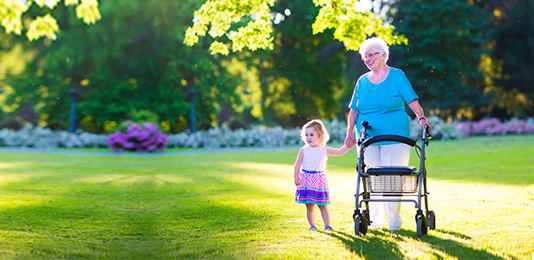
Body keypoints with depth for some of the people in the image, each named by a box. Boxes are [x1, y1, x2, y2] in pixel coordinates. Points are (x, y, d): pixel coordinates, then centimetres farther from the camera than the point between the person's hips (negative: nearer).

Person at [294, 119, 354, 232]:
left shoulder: (324, 150, 5)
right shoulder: (303, 150, 3)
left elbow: (339, 152, 4)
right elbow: (298, 164, 6)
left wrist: (347, 146, -10)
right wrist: (296, 177, -1)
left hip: (319, 179, 0)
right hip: (306, 179, 0)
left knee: (323, 205, 4)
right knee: (309, 206, 2)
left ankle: (327, 225, 9)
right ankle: (312, 226, 11)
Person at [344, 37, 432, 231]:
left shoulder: (397, 76, 2)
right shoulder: (362, 81, 13)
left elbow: (412, 101, -4)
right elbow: (354, 110, 14)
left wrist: (421, 118, -19)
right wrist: (349, 133, 6)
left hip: (395, 137, -4)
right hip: (368, 138, 4)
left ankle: (394, 221, 5)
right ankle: (374, 220, 12)